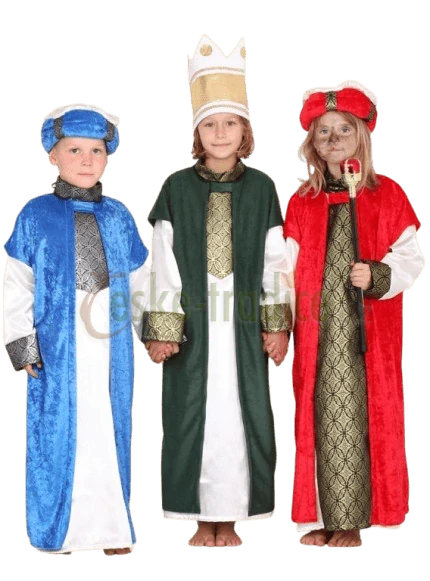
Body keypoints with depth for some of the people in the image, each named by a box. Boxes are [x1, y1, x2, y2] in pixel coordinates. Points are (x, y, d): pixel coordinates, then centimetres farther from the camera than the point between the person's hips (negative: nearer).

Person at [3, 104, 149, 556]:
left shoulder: (118, 216, 8)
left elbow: (138, 280, 14)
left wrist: (146, 326, 13)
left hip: (111, 345, 3)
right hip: (57, 344, -2)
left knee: (110, 432, 8)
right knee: (57, 432, 4)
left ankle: (111, 526, 21)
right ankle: (61, 526, 19)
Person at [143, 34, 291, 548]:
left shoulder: (262, 188, 2)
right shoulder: (176, 188, -1)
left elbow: (275, 260, 4)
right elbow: (163, 261, -1)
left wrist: (277, 324, 1)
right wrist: (160, 327, -5)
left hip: (243, 323, 1)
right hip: (192, 322, 0)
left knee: (241, 414, 4)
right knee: (192, 414, 4)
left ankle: (230, 517, 19)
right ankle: (203, 517, 19)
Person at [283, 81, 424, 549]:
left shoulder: (387, 195, 3)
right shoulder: (300, 202, 9)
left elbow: (411, 258, 0)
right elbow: (288, 268, 7)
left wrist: (377, 277, -19)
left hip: (366, 331, -2)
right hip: (316, 330, 2)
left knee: (360, 418, -1)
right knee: (317, 418, 3)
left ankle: (350, 521, 10)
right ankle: (318, 517, 13)